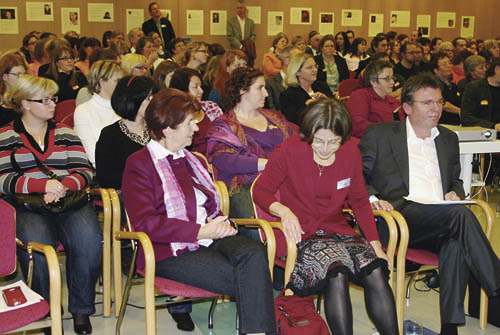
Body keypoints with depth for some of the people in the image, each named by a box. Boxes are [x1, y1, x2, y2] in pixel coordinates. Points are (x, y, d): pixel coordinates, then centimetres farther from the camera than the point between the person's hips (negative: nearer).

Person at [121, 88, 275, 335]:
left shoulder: (190, 159, 24)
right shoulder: (139, 164, 0)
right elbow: (144, 223, -12)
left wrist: (220, 224, 2)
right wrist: (200, 231, -15)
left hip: (209, 238, 6)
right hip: (171, 252, -6)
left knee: (254, 254, -27)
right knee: (244, 279, -28)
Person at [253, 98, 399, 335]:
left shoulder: (351, 153, 4)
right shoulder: (290, 151, -7)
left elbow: (360, 201, 14)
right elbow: (260, 190, -1)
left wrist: (375, 243, 5)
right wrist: (283, 210, -22)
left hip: (338, 231, 4)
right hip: (302, 235, -4)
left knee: (375, 271, -25)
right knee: (337, 273, -33)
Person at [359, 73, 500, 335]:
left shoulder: (449, 139, 27)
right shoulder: (379, 134, 13)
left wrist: (454, 193, 9)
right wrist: (372, 198, -12)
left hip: (442, 220, 4)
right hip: (401, 213, -4)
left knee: (456, 245, -34)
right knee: (462, 214, -32)